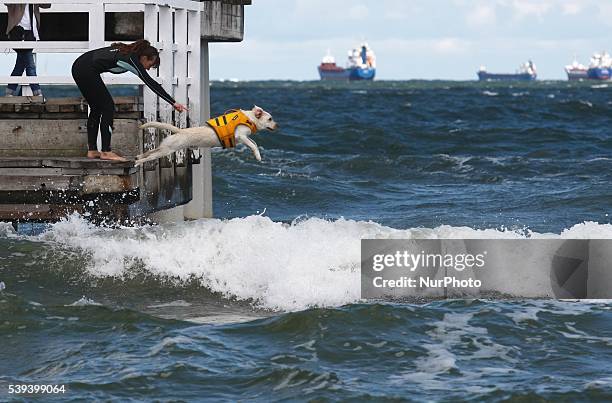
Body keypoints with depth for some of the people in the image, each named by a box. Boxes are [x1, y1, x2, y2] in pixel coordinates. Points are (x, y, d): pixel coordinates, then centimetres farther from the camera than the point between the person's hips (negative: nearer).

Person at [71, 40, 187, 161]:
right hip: (87, 70, -10)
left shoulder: (127, 52, 14)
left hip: (78, 67, 10)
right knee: (107, 106, -2)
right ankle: (106, 152, -2)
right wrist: (173, 103, -12)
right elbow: (151, 83, -12)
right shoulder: (131, 59, -10)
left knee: (96, 108, 16)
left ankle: (92, 150, 17)